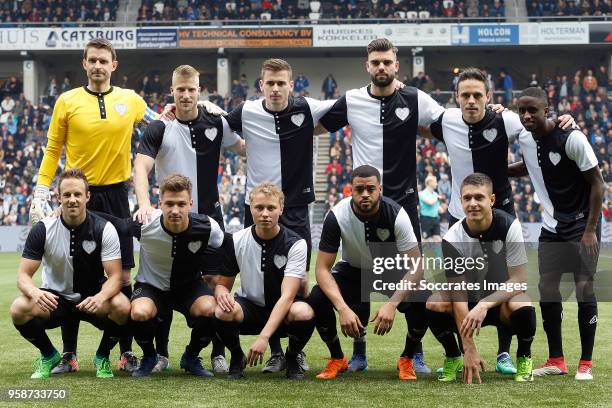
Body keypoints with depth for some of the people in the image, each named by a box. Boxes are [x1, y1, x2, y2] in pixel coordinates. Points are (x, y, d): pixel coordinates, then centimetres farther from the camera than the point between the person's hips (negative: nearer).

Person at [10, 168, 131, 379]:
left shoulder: (104, 229, -12)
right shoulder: (43, 229, -11)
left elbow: (115, 276, -15)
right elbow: (23, 275, -11)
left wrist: (100, 297, -38)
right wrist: (35, 293, -36)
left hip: (93, 297, 0)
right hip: (54, 297, 1)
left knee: (122, 307, -32)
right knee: (18, 310, -29)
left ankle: (102, 357, -1)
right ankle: (48, 356, 2)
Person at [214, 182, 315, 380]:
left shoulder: (295, 244, -16)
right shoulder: (236, 241, -7)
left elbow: (287, 296, -25)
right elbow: (222, 284, 3)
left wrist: (264, 336, -36)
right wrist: (222, 293, -25)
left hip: (283, 313, -2)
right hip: (249, 307, 2)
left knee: (304, 313, -36)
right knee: (223, 312, -32)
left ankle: (292, 357, -2)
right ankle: (237, 358, 1)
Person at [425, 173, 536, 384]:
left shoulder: (509, 226, -20)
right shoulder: (452, 238, -19)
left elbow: (519, 281, -20)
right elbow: (459, 294, -22)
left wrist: (484, 305, -36)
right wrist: (469, 348, -30)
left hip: (503, 300, -1)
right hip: (470, 303, 1)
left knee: (523, 308, -36)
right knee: (434, 303, -28)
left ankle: (524, 358, -4)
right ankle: (453, 358, -1)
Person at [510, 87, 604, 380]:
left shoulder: (571, 138, -22)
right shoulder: (525, 139, -2)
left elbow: (596, 183, -16)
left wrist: (590, 230, -19)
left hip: (582, 223, -7)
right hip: (552, 225, 7)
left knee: (584, 288, -8)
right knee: (547, 287, 4)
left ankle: (586, 363, 2)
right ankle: (556, 361, 14)